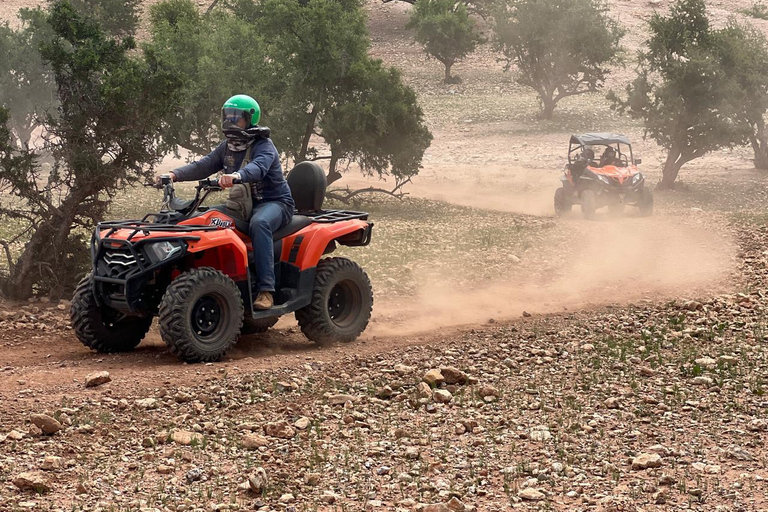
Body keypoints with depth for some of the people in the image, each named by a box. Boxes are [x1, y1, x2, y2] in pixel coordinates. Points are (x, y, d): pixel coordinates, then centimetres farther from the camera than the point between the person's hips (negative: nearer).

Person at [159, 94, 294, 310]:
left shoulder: (264, 146, -11)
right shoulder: (227, 148, 11)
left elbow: (258, 168, -34)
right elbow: (202, 166, 0)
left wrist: (236, 175, -55)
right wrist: (175, 175, -18)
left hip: (274, 202, -7)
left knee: (259, 223, -39)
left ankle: (265, 289, -41)